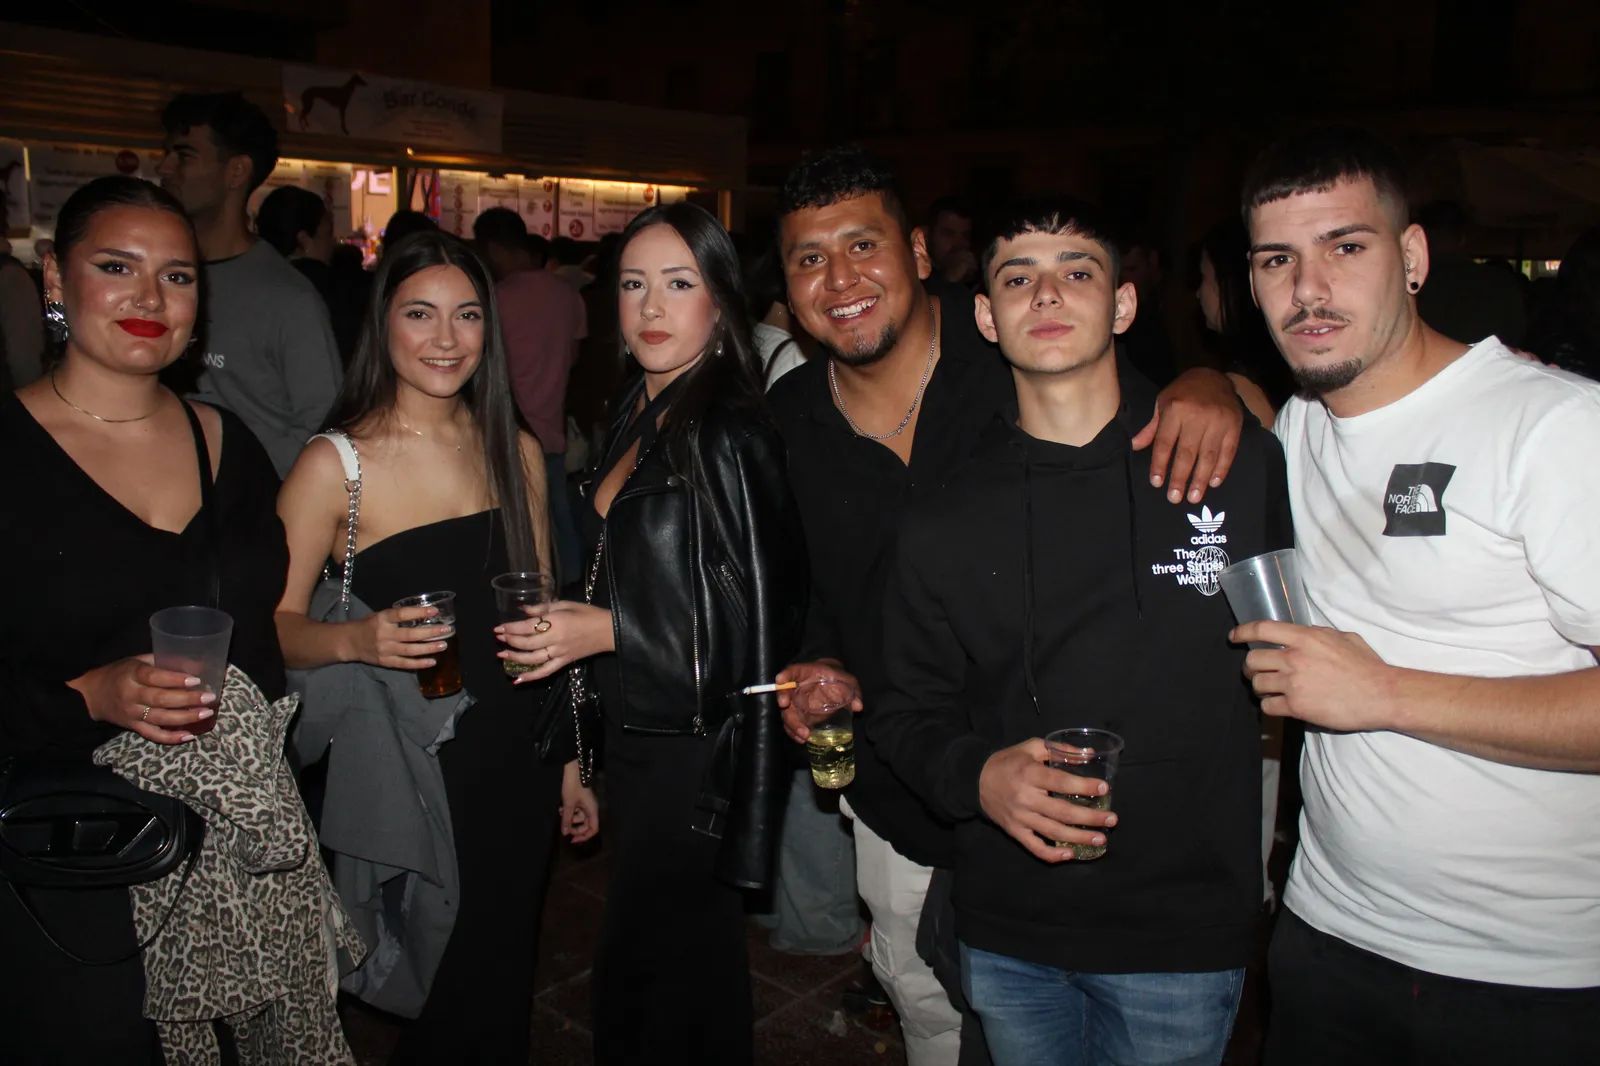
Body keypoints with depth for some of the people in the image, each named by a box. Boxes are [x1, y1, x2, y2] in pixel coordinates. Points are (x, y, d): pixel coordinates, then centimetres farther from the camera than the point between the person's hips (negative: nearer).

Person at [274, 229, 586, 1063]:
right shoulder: (334, 463, -9)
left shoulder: (516, 452, 4)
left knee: (506, 981, 17)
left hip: (517, 765, 4)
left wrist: (568, 759, 11)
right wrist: (355, 640, -29)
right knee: (431, 997, 10)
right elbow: (273, 624, -8)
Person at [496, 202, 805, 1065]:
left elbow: (759, 620, -18)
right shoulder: (632, 423, 8)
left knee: (646, 978, 6)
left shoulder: (727, 435, -18)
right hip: (633, 735, 8)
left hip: (694, 750, -8)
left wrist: (606, 630, -16)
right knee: (696, 967, 22)